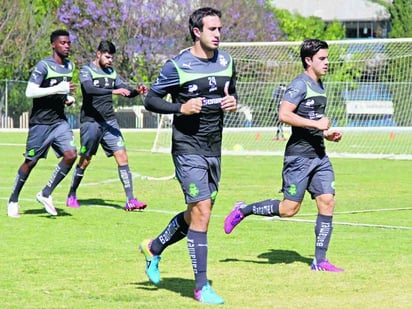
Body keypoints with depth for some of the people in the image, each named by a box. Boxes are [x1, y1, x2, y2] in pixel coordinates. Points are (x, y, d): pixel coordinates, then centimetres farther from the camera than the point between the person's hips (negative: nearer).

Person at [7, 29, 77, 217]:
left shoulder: (69, 66, 10)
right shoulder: (43, 66, -14)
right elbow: (29, 92, -21)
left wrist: (68, 98, 7)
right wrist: (57, 89, -27)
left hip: (60, 121, 6)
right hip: (41, 122, -6)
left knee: (71, 155, -13)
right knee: (30, 161, 2)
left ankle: (46, 194, -1)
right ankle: (13, 200, 19)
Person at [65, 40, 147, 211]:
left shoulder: (111, 72, 12)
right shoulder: (86, 70, -7)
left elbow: (125, 91, 15)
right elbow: (89, 89, -25)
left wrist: (137, 91, -7)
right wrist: (113, 91, -35)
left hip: (109, 121, 5)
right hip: (90, 122, -5)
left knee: (122, 156, -7)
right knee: (85, 160, 3)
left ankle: (130, 200, -10)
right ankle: (71, 195, 24)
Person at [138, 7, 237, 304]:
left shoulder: (226, 61, 7)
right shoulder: (177, 66, -11)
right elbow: (151, 99, -5)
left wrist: (233, 101, -2)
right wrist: (181, 107, -21)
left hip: (214, 148, 7)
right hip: (188, 148, -7)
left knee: (197, 213, 13)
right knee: (201, 212, -13)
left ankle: (154, 248, 38)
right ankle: (202, 286, -7)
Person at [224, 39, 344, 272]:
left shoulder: (320, 86, 16)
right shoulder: (300, 85, -12)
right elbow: (284, 115, -23)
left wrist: (326, 134, 12)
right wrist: (316, 124, -22)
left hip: (319, 155, 8)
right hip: (299, 155, -8)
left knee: (327, 202, -2)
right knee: (290, 208, -6)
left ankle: (320, 260, 0)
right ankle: (243, 210, 14)